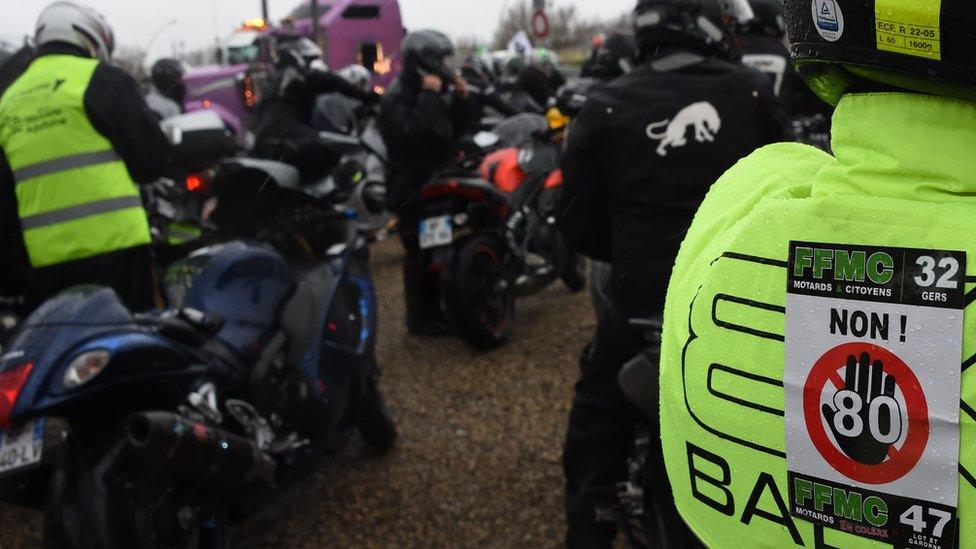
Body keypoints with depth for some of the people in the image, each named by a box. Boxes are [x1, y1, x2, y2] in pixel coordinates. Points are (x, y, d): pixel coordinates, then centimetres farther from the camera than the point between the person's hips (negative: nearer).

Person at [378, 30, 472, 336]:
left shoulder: (433, 95, 15)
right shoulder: (397, 98, -15)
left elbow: (456, 130, 15)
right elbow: (410, 132, -31)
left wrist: (461, 99, 0)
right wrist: (428, 95, -26)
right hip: (413, 188, -9)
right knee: (420, 253, -7)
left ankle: (436, 310, 26)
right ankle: (420, 319, 1)